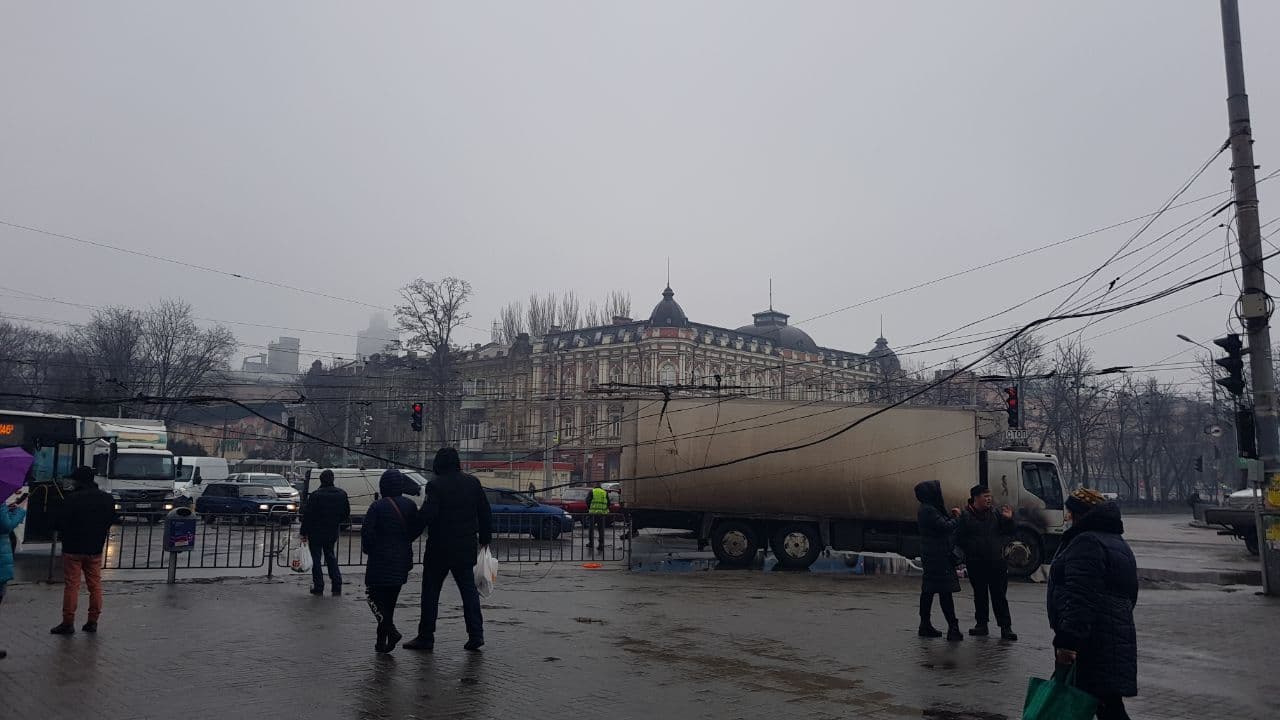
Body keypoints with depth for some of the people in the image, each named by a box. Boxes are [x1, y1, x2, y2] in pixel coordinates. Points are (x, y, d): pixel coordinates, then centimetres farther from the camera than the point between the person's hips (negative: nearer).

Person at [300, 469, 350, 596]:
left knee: (316, 559, 7)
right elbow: (347, 514, 6)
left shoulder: (315, 495, -18)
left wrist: (303, 532, -6)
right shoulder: (342, 494, -2)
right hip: (333, 532, 5)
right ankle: (337, 586, 12)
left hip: (316, 533, -5)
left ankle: (318, 587, 8)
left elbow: (307, 516, -14)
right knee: (331, 557, 18)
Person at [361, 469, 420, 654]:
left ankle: (390, 630, -16)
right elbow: (417, 529, 7)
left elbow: (367, 531, -15)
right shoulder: (410, 505, 2)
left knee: (374, 596, 4)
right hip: (402, 560, 5)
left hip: (380, 559, -5)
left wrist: (367, 549, 2)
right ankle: (381, 641, 18)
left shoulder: (377, 506, -12)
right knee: (390, 599, 14)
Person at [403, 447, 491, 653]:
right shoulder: (472, 482, 3)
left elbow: (427, 515, -23)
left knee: (431, 591, 7)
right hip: (466, 548, 5)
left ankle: (426, 637, 12)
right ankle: (476, 634, 7)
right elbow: (485, 512, 7)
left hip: (440, 547, -4)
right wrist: (485, 537, 16)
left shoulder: (436, 485, -13)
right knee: (469, 590, 11)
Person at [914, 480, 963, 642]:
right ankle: (953, 627, -9)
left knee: (928, 590, 12)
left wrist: (952, 516, 8)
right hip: (937, 555, -10)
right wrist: (956, 517, -4)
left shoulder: (926, 509, 16)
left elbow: (942, 526, 18)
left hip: (930, 555, 10)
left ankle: (925, 625, 17)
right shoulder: (929, 510, -17)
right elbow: (945, 526, -21)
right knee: (945, 591, -9)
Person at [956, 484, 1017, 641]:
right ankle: (981, 624, 22)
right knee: (980, 595, 11)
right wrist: (972, 548, -11)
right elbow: (959, 539, -4)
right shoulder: (965, 516, -5)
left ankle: (1005, 627, 5)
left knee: (1000, 596, 2)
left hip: (996, 563, 2)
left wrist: (1008, 519, -4)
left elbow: (1008, 533, 11)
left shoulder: (995, 514, 5)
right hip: (976, 564, -1)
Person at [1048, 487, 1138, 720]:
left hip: (1094, 642, -11)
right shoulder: (1118, 543, 20)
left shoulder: (1086, 542, -14)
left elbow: (1080, 598, -24)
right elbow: (1129, 596, 26)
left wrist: (1067, 640, -26)